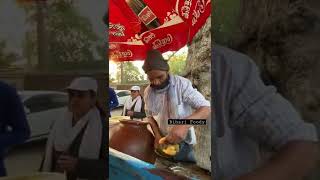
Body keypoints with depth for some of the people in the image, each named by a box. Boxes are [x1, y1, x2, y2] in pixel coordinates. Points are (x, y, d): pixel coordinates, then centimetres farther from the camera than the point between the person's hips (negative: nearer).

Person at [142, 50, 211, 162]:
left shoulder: (182, 84, -20)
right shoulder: (148, 92, -4)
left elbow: (206, 108, -25)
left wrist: (184, 125, -41)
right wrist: (157, 135, -9)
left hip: (182, 142, -4)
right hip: (161, 142, 4)